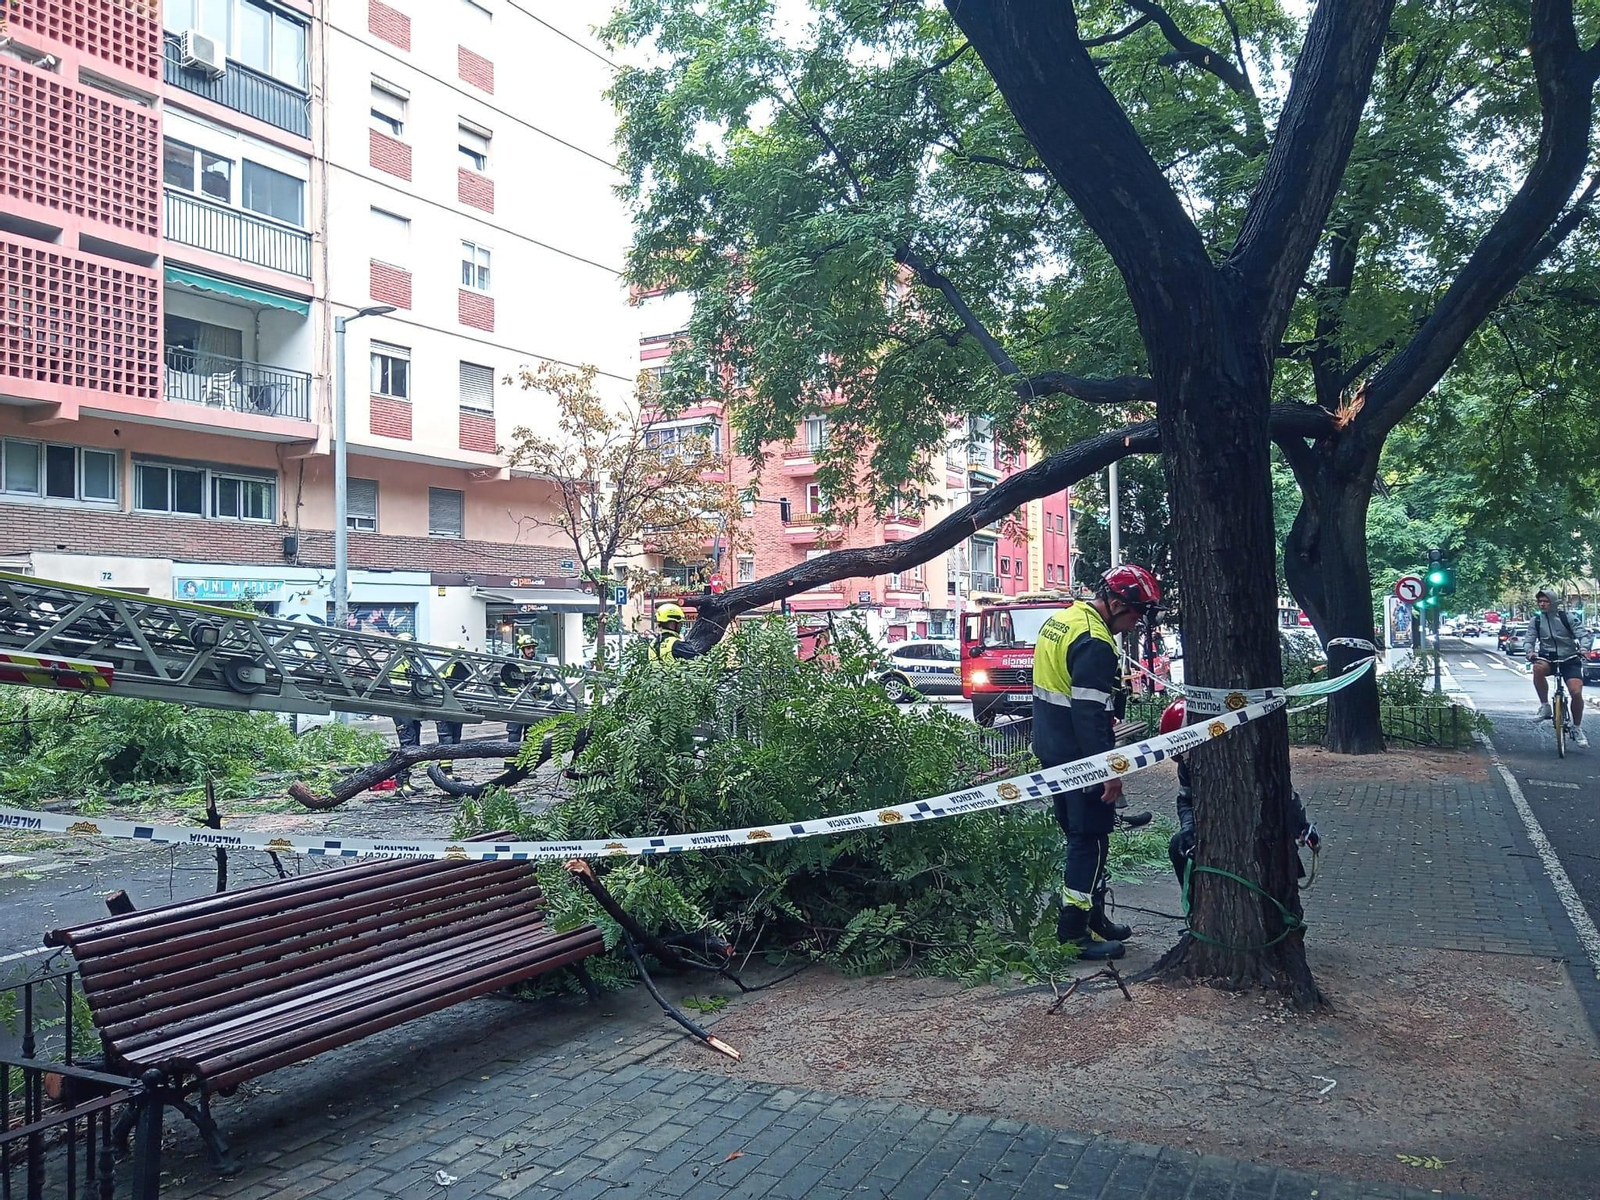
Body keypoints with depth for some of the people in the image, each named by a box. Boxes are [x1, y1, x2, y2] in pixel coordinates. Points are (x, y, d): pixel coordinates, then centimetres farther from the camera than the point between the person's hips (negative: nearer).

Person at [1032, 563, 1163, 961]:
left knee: (1081, 836, 18)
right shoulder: (1094, 643, -20)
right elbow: (1090, 713, -24)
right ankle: (1074, 932, 3)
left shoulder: (1060, 621, 11)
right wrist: (1109, 770, -21)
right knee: (1091, 841, -1)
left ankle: (1092, 917, 28)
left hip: (1052, 750, 10)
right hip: (1079, 758, -10)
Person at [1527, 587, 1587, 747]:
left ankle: (1577, 728, 5)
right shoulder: (1536, 620, 3)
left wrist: (1583, 648, -28)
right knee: (1538, 668, -37)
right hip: (1548, 658, 1)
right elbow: (1530, 640, -2)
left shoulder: (1566, 618, -1)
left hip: (1569, 660, -1)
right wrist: (1530, 652, -25)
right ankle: (1545, 706, -21)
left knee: (1576, 692, -17)